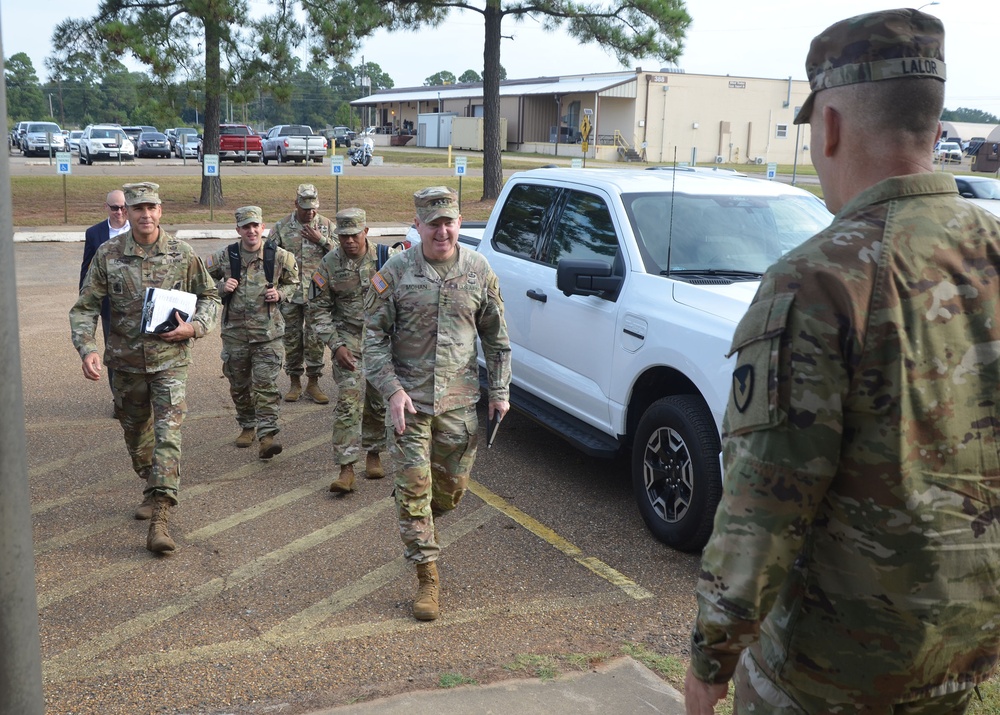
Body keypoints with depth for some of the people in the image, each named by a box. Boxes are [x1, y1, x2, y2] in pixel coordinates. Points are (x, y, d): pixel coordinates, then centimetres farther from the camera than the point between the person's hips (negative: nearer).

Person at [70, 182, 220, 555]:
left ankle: (159, 519, -14)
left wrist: (194, 327, -12)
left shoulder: (182, 254, -6)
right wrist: (87, 349, -18)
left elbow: (209, 297, 7)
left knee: (167, 434, -12)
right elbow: (85, 307, -3)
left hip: (170, 359, -2)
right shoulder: (108, 254, -5)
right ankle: (152, 491, 40)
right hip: (126, 360, 2)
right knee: (136, 433, 16)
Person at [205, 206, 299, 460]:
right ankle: (247, 426, 33)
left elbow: (293, 283, 14)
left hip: (268, 333, -2)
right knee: (239, 384, 14)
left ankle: (267, 434, -11)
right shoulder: (224, 257, -1)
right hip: (235, 332, 2)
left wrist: (280, 294, -6)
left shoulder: (279, 257, -2)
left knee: (266, 384, -10)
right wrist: (221, 287, -9)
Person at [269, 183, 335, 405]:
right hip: (290, 293, 0)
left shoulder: (327, 226, 3)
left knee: (315, 338, 3)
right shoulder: (282, 227, 1)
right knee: (292, 338, 7)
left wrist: (322, 240, -13)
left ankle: (313, 383, 15)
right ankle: (295, 383, 19)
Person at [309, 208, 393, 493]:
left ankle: (373, 453, 29)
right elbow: (319, 309, 1)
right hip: (349, 338, -1)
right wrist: (336, 345, -8)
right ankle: (347, 467, -11)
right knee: (349, 400, -12)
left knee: (378, 402, 9)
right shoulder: (329, 264, -4)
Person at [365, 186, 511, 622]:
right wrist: (392, 390, -13)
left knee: (452, 487, 11)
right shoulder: (395, 272, -5)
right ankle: (427, 577, 10)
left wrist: (500, 391, 6)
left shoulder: (479, 271, 2)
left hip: (459, 399, 2)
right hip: (409, 398, -2)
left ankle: (416, 524, 43)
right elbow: (374, 337, -3)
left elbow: (496, 337, 10)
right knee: (414, 487, -2)